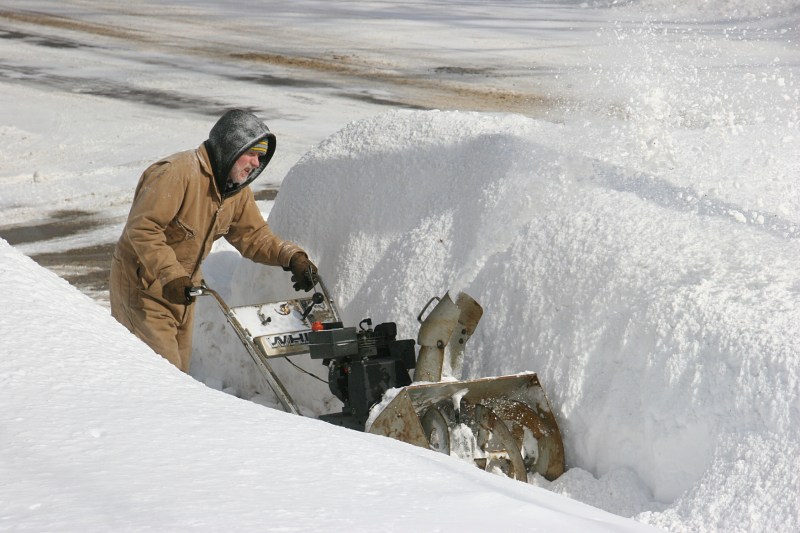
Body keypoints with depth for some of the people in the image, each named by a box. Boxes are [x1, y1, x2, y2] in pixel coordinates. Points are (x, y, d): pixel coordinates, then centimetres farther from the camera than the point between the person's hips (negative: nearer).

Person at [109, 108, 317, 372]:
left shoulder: (237, 191, 3)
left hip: (182, 290, 9)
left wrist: (291, 256, -12)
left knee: (180, 369, 15)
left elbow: (253, 235, 6)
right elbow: (142, 228, -30)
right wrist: (170, 276, -38)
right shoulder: (177, 172, -26)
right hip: (142, 287, -9)